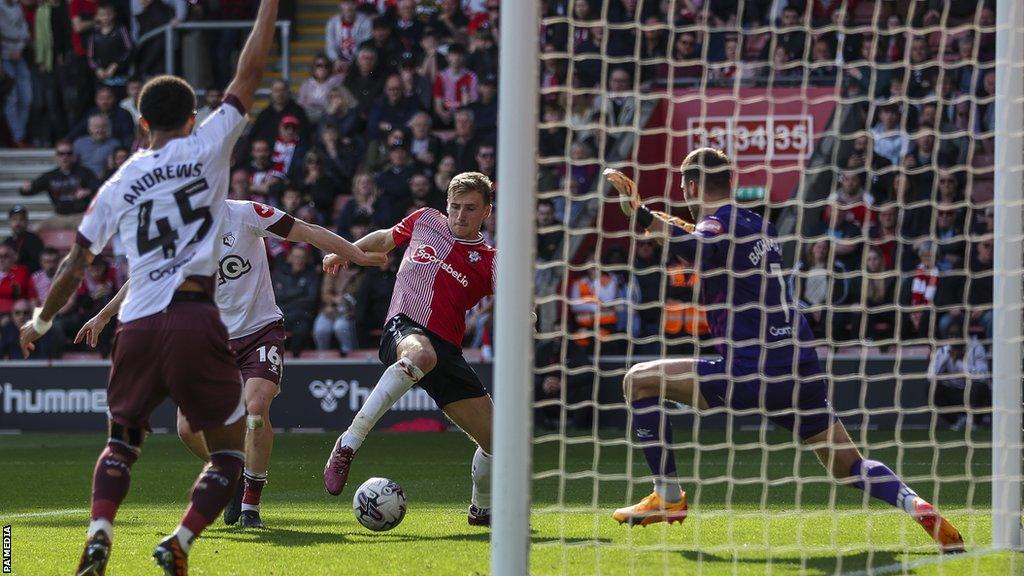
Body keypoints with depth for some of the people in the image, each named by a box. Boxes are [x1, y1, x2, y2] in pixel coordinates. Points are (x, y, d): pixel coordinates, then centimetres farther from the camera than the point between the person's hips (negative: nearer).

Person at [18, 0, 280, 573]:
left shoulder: (118, 186, 13)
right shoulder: (206, 148, 5)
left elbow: (74, 267, 19)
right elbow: (250, 74, 7)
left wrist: (41, 321, 34)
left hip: (138, 326, 3)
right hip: (196, 317, -3)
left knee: (123, 441, 21)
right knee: (230, 449, 9)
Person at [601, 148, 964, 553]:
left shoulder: (717, 224, -3)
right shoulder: (760, 227, 21)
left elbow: (697, 251, -24)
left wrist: (641, 216, -27)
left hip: (750, 373, -7)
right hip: (803, 373, 7)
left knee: (639, 380, 4)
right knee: (849, 467, 17)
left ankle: (668, 498, 3)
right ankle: (917, 506, -9)